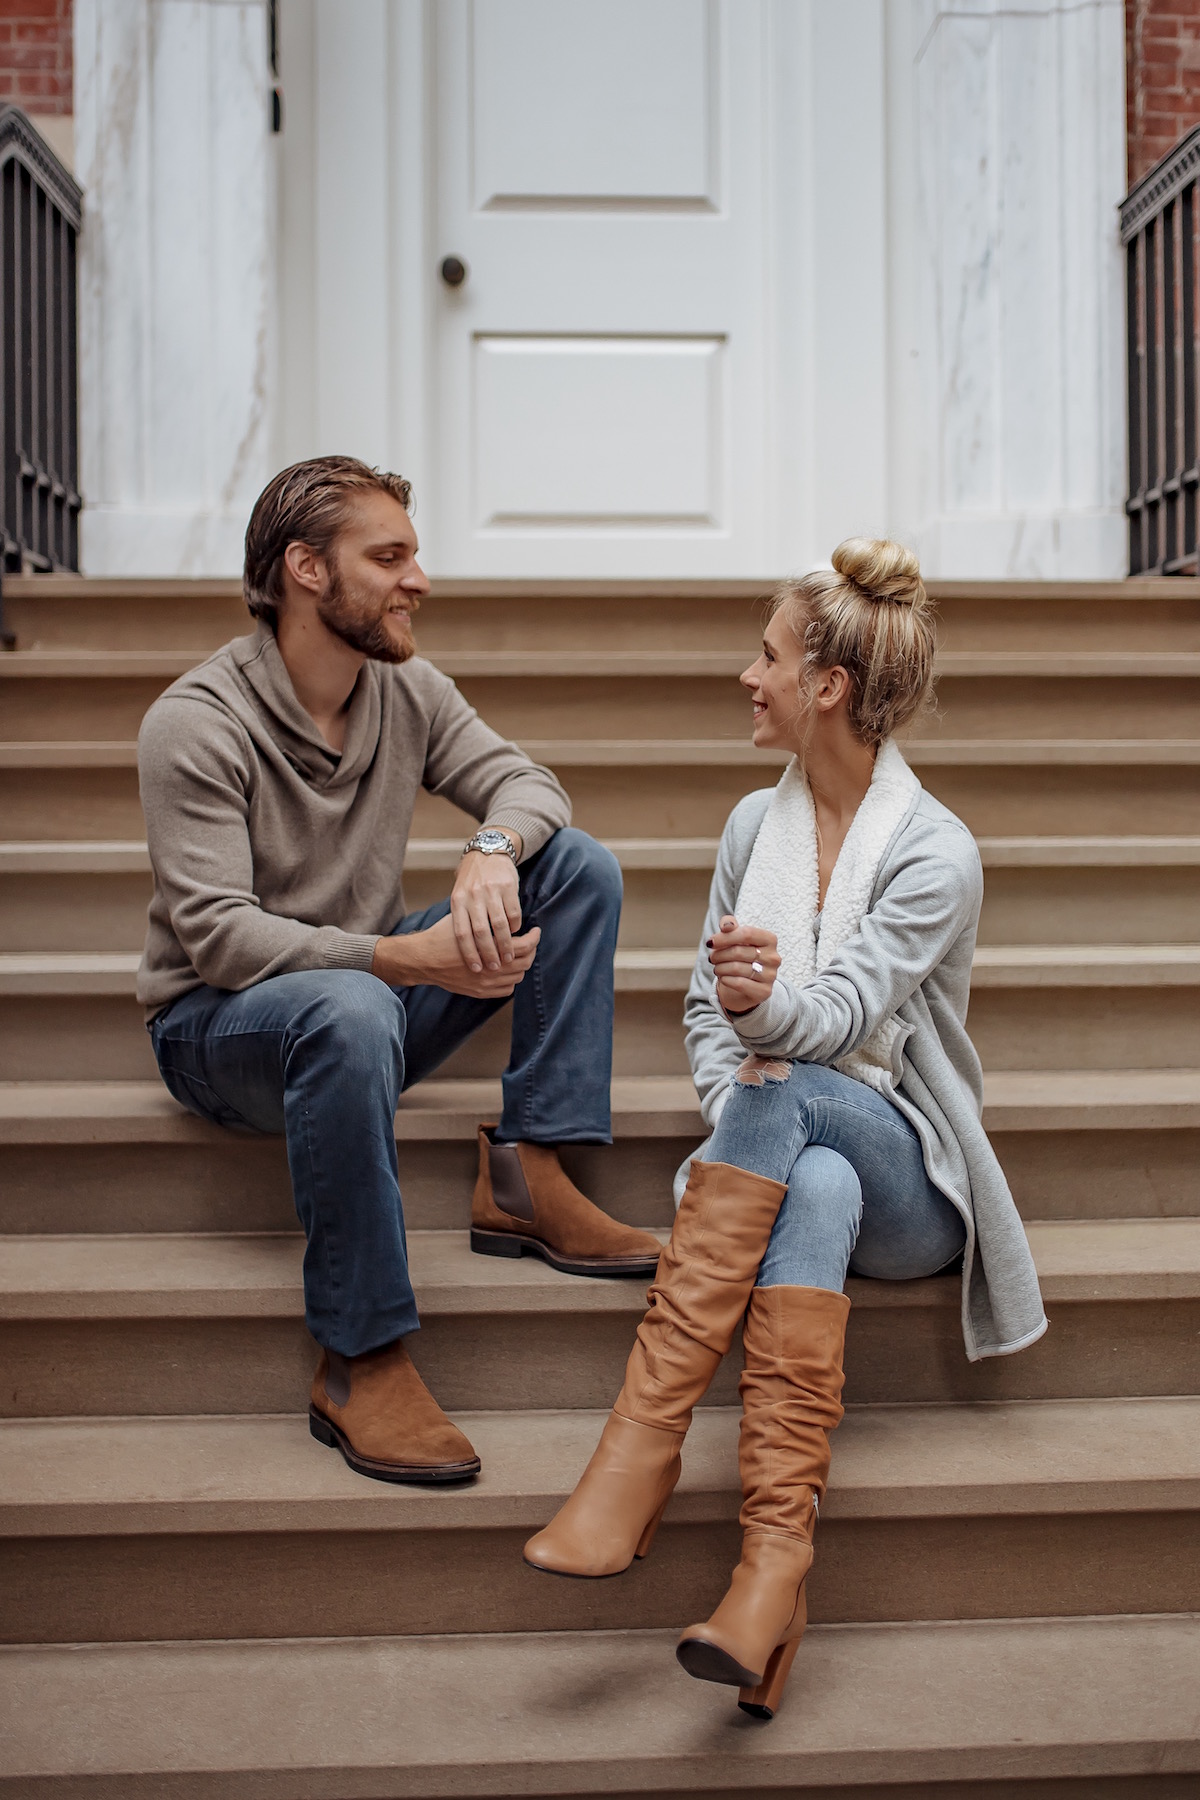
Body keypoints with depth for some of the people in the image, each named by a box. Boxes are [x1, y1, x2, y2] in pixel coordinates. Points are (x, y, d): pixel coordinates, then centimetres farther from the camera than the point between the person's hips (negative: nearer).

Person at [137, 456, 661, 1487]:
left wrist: (492, 851, -28)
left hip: (369, 991, 7)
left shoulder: (408, 690, 2)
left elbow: (528, 783, -2)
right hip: (217, 1022, -6)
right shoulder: (195, 724, -18)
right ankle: (360, 1364, -31)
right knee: (351, 1011, -42)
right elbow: (217, 936, -26)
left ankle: (525, 1179, -14)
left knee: (580, 864, -8)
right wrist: (409, 957, -38)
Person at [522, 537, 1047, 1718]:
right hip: (783, 1160, 4)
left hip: (911, 1185, -3)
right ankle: (777, 1558, -46)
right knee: (818, 1192, -34)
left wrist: (768, 1004, -41)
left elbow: (842, 1014, -19)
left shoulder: (934, 852, -8)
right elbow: (706, 1014, 11)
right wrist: (735, 1114, -9)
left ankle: (643, 1438, -41)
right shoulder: (755, 824, 10)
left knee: (784, 1095, -36)